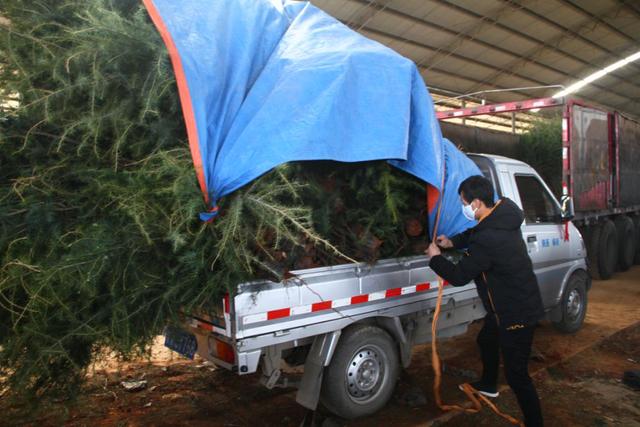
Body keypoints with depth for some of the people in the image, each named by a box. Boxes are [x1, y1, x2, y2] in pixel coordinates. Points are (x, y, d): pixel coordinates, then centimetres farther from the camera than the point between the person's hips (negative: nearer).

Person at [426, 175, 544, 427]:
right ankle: (488, 385, 56)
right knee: (486, 340, 31)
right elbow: (476, 233, 19)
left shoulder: (488, 240, -34)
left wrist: (435, 258, -6)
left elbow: (459, 276, -22)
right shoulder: (502, 215, -4)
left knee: (516, 373, 0)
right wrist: (453, 242, 9)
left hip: (517, 313, -11)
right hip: (505, 306, 11)